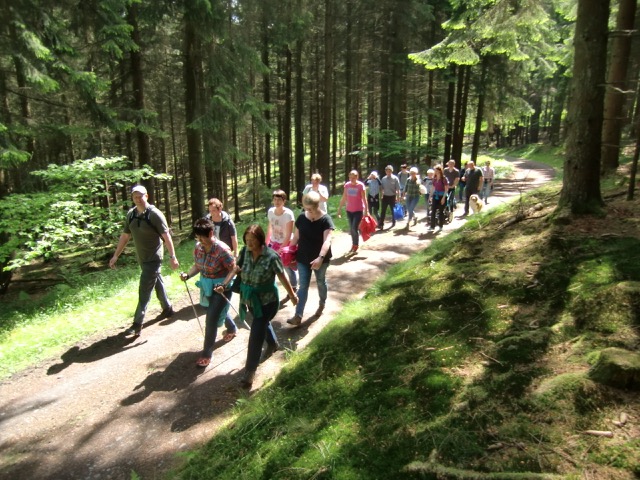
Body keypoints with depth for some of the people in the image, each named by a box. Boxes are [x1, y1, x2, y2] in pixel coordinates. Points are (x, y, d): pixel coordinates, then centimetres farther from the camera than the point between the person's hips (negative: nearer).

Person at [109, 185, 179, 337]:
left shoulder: (155, 214, -16)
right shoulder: (131, 214, 3)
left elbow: (166, 236, -17)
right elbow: (125, 236, 11)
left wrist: (172, 257, -20)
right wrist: (116, 255, 10)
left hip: (153, 258, -6)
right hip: (142, 258, 6)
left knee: (144, 290, -5)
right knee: (157, 282, 20)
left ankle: (137, 324, -1)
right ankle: (167, 308, 38)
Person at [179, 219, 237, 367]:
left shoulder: (222, 249, -25)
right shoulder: (198, 248, -4)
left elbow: (233, 269, -21)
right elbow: (197, 266, 8)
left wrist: (224, 285, -33)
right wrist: (187, 274, -11)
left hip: (221, 287, -7)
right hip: (206, 286, 7)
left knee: (211, 319, -7)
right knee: (218, 311, 27)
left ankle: (207, 353, 9)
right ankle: (232, 329, 57)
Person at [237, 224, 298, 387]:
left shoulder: (271, 256, -24)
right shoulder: (247, 252, -8)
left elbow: (282, 277, -14)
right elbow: (242, 271, 6)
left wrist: (292, 295, -3)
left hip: (267, 300, -6)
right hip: (251, 299, 6)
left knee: (256, 335, -5)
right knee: (262, 324, 29)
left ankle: (250, 370, 10)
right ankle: (273, 344, 58)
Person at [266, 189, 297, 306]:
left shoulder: (288, 214, -20)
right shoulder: (270, 211, -4)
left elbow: (288, 235, -18)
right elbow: (270, 228, 9)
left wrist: (281, 249, -19)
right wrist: (266, 243, 9)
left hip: (285, 244, -5)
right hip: (273, 243, 5)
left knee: (289, 269, 7)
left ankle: (293, 291, 28)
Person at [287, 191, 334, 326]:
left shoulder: (326, 220, -17)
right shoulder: (301, 217, -4)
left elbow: (327, 240, -28)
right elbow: (296, 237, 6)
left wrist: (321, 257, -41)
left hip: (320, 259, -3)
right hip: (303, 258, 3)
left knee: (321, 282, 18)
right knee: (303, 286, 2)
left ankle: (322, 304, 44)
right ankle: (298, 316, 2)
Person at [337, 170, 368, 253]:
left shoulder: (361, 185, -12)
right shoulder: (347, 185, 1)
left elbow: (364, 199, -12)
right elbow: (344, 198, 8)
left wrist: (366, 210, -16)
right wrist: (340, 208, 7)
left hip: (358, 210, -5)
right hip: (349, 210, 5)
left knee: (354, 228, -10)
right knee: (351, 229, 10)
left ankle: (356, 245, 9)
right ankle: (353, 244, 24)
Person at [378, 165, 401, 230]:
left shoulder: (395, 178, -9)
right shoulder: (383, 179, 0)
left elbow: (398, 189, -8)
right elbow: (382, 188, 7)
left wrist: (397, 197, -10)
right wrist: (382, 196, 6)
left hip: (392, 196, -2)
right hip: (385, 196, 2)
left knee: (393, 210, 13)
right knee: (383, 211, -3)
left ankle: (393, 222, 30)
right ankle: (381, 224, -4)